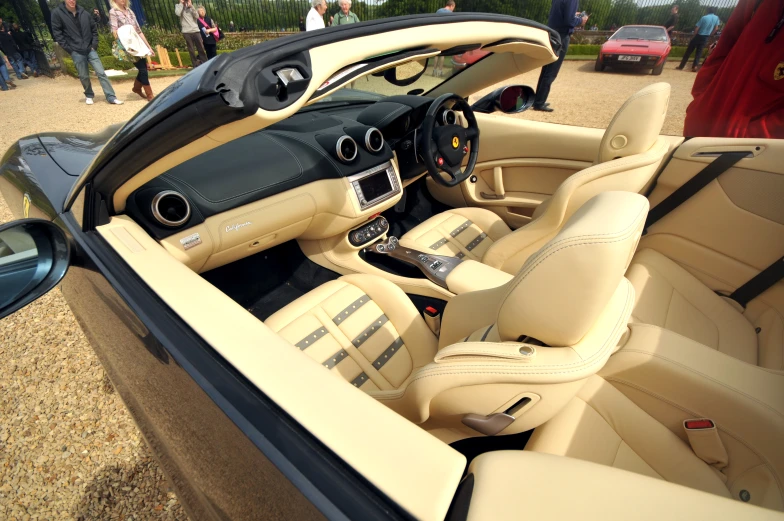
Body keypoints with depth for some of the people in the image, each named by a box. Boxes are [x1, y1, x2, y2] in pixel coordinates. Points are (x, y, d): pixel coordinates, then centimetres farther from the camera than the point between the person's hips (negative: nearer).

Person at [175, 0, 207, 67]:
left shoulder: (191, 7, 15)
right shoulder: (178, 6, 9)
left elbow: (197, 16, -1)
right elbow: (178, 13, -11)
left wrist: (191, 6, -6)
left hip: (196, 31, 2)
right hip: (186, 32, -2)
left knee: (201, 48, 1)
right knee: (191, 50, -2)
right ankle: (196, 65, 1)